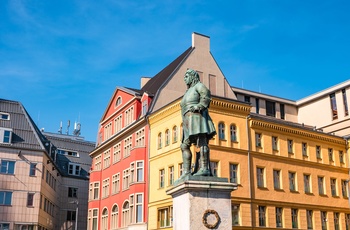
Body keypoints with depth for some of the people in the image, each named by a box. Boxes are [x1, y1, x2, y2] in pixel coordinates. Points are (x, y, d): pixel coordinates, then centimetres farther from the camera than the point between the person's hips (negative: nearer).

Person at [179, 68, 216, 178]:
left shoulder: (198, 85, 7)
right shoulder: (188, 91, 32)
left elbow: (206, 96, -11)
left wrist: (199, 107, -20)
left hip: (196, 117, -10)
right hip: (188, 121, 10)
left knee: (201, 142, -18)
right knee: (185, 145, 1)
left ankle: (205, 168, -26)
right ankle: (186, 171, -3)